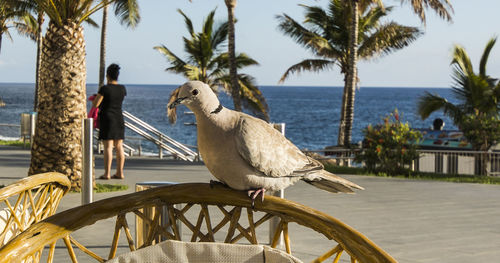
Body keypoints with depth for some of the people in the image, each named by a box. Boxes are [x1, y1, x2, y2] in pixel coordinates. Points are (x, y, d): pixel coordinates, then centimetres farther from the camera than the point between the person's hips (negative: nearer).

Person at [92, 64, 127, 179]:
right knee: (119, 146, 8)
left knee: (108, 147, -6)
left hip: (107, 119, -5)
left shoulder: (105, 88, -13)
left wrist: (94, 99, 12)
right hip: (119, 119, 5)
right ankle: (120, 172, 10)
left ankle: (107, 173, -7)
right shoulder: (122, 89, 5)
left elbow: (95, 104, -11)